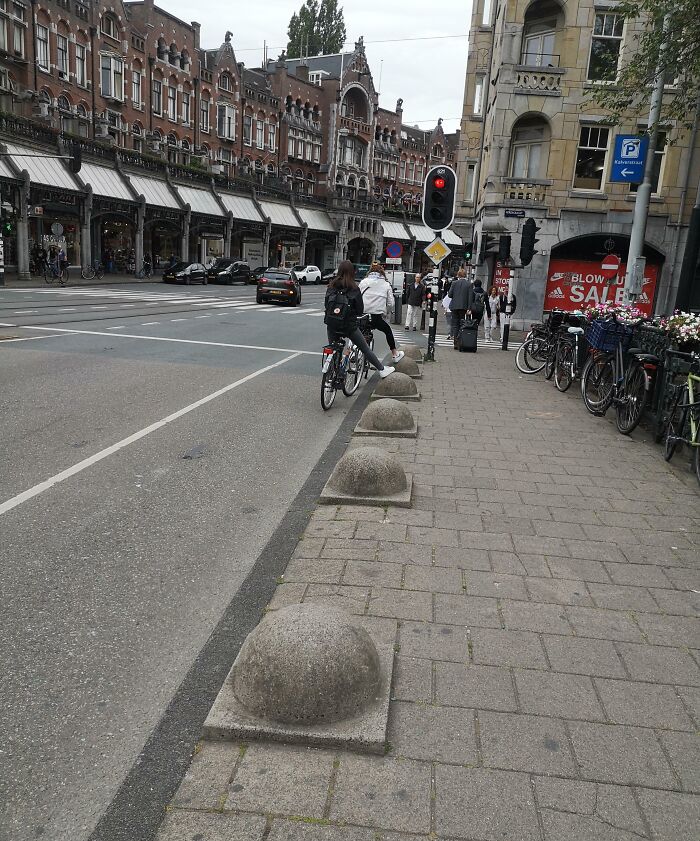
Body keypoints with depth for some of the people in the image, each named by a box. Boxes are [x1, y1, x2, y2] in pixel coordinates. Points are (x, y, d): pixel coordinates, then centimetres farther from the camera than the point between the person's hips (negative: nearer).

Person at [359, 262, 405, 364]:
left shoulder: (364, 282, 8)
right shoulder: (386, 284, 8)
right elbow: (391, 304, 5)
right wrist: (384, 313, 20)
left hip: (362, 315, 1)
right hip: (377, 317, -1)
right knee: (388, 331, 24)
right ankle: (395, 354, 33)